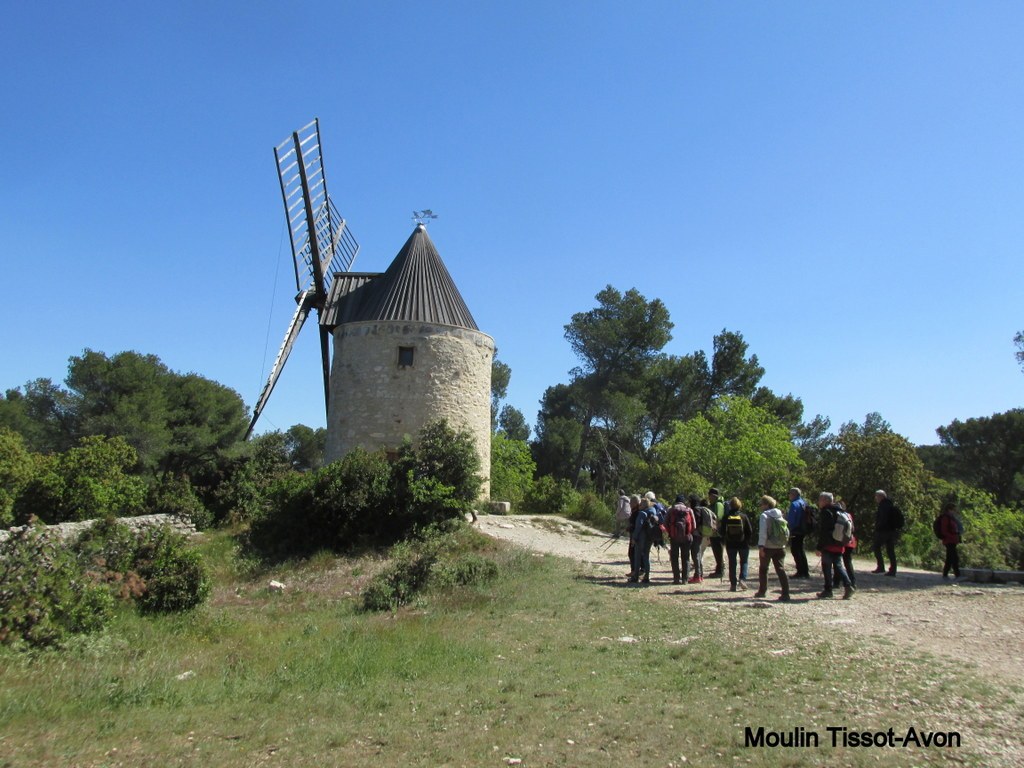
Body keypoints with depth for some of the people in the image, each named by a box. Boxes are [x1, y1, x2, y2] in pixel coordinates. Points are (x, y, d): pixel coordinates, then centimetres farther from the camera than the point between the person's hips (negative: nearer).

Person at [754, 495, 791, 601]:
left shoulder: (764, 515, -8)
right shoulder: (780, 516, 12)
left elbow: (762, 532, -16)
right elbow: (787, 532, 12)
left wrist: (761, 546, -16)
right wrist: (784, 543, 16)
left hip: (768, 547, -5)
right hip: (780, 547, 5)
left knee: (763, 569, 12)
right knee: (781, 569, 1)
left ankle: (762, 591, 21)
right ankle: (785, 594, -10)